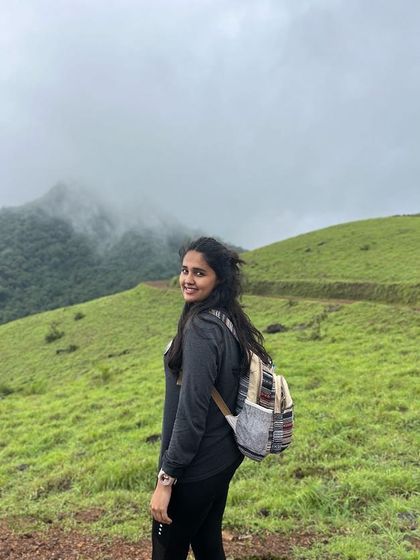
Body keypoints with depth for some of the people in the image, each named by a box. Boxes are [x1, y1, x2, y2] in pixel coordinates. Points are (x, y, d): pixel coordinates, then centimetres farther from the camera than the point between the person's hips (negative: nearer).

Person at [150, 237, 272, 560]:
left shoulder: (201, 328, -24)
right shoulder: (230, 321, 3)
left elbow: (192, 411, -26)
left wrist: (166, 478, -20)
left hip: (196, 468, -8)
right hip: (224, 457, 9)